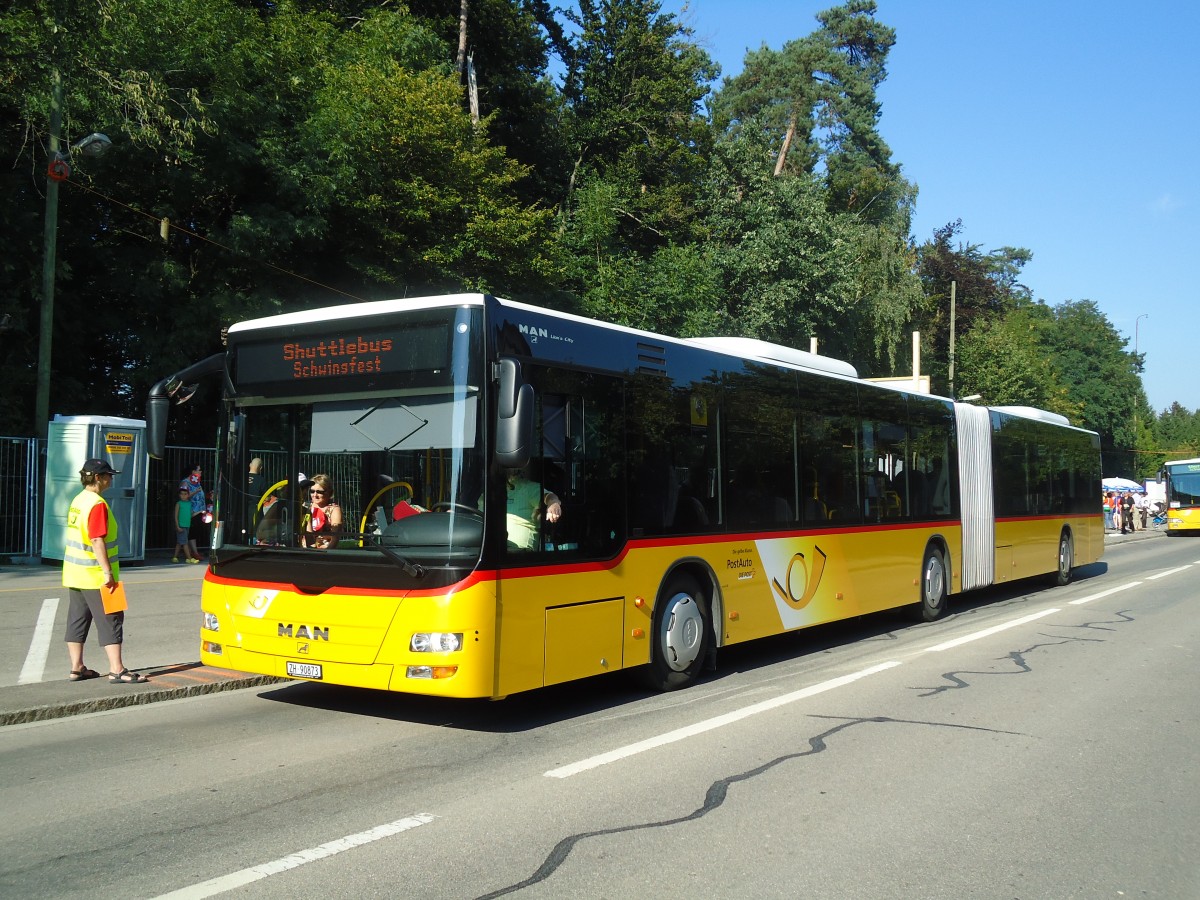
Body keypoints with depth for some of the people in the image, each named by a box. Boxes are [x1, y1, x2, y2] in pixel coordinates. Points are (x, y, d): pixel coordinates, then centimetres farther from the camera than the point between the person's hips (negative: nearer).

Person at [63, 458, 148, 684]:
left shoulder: (78, 501, 11)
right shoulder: (97, 504, -17)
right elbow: (97, 540, -23)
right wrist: (108, 572, -22)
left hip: (75, 573, 9)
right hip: (95, 575, -9)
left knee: (77, 620, 12)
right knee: (110, 620, -6)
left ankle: (77, 668, 17)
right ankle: (117, 670, -7)